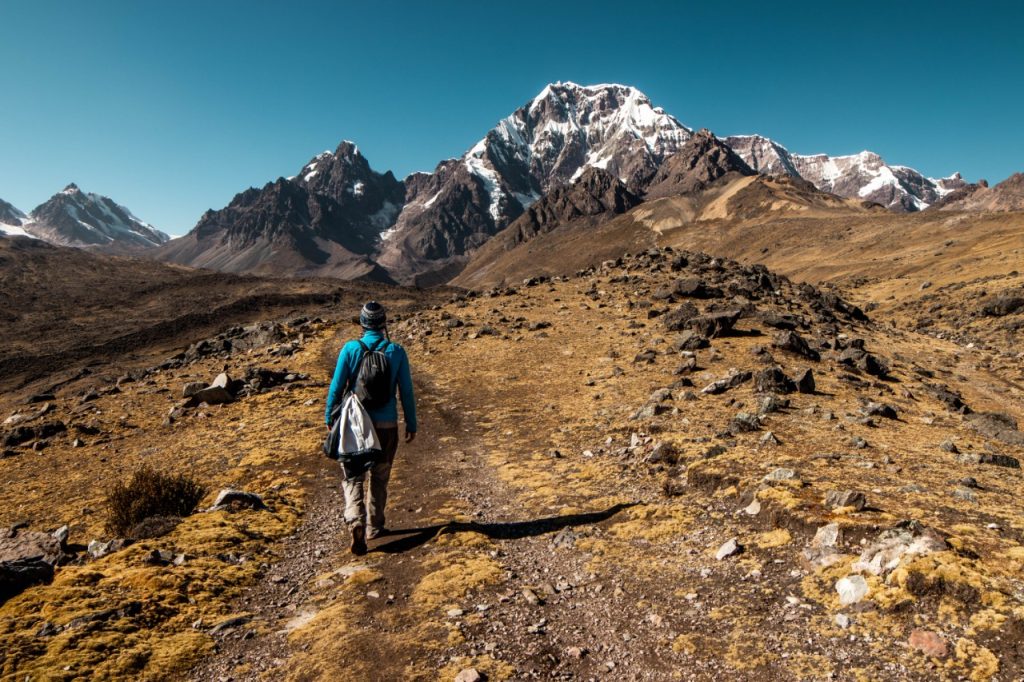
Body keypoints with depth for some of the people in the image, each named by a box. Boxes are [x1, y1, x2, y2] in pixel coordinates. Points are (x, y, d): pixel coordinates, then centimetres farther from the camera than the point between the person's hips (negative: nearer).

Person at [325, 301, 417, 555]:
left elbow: (336, 387, -5)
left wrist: (330, 418, 8)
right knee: (380, 477, 18)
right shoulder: (396, 351, -6)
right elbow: (406, 391, -3)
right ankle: (374, 527, 28)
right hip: (386, 424, 1)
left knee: (353, 476, 9)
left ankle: (356, 521, -12)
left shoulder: (350, 349, -7)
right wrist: (411, 424, 7)